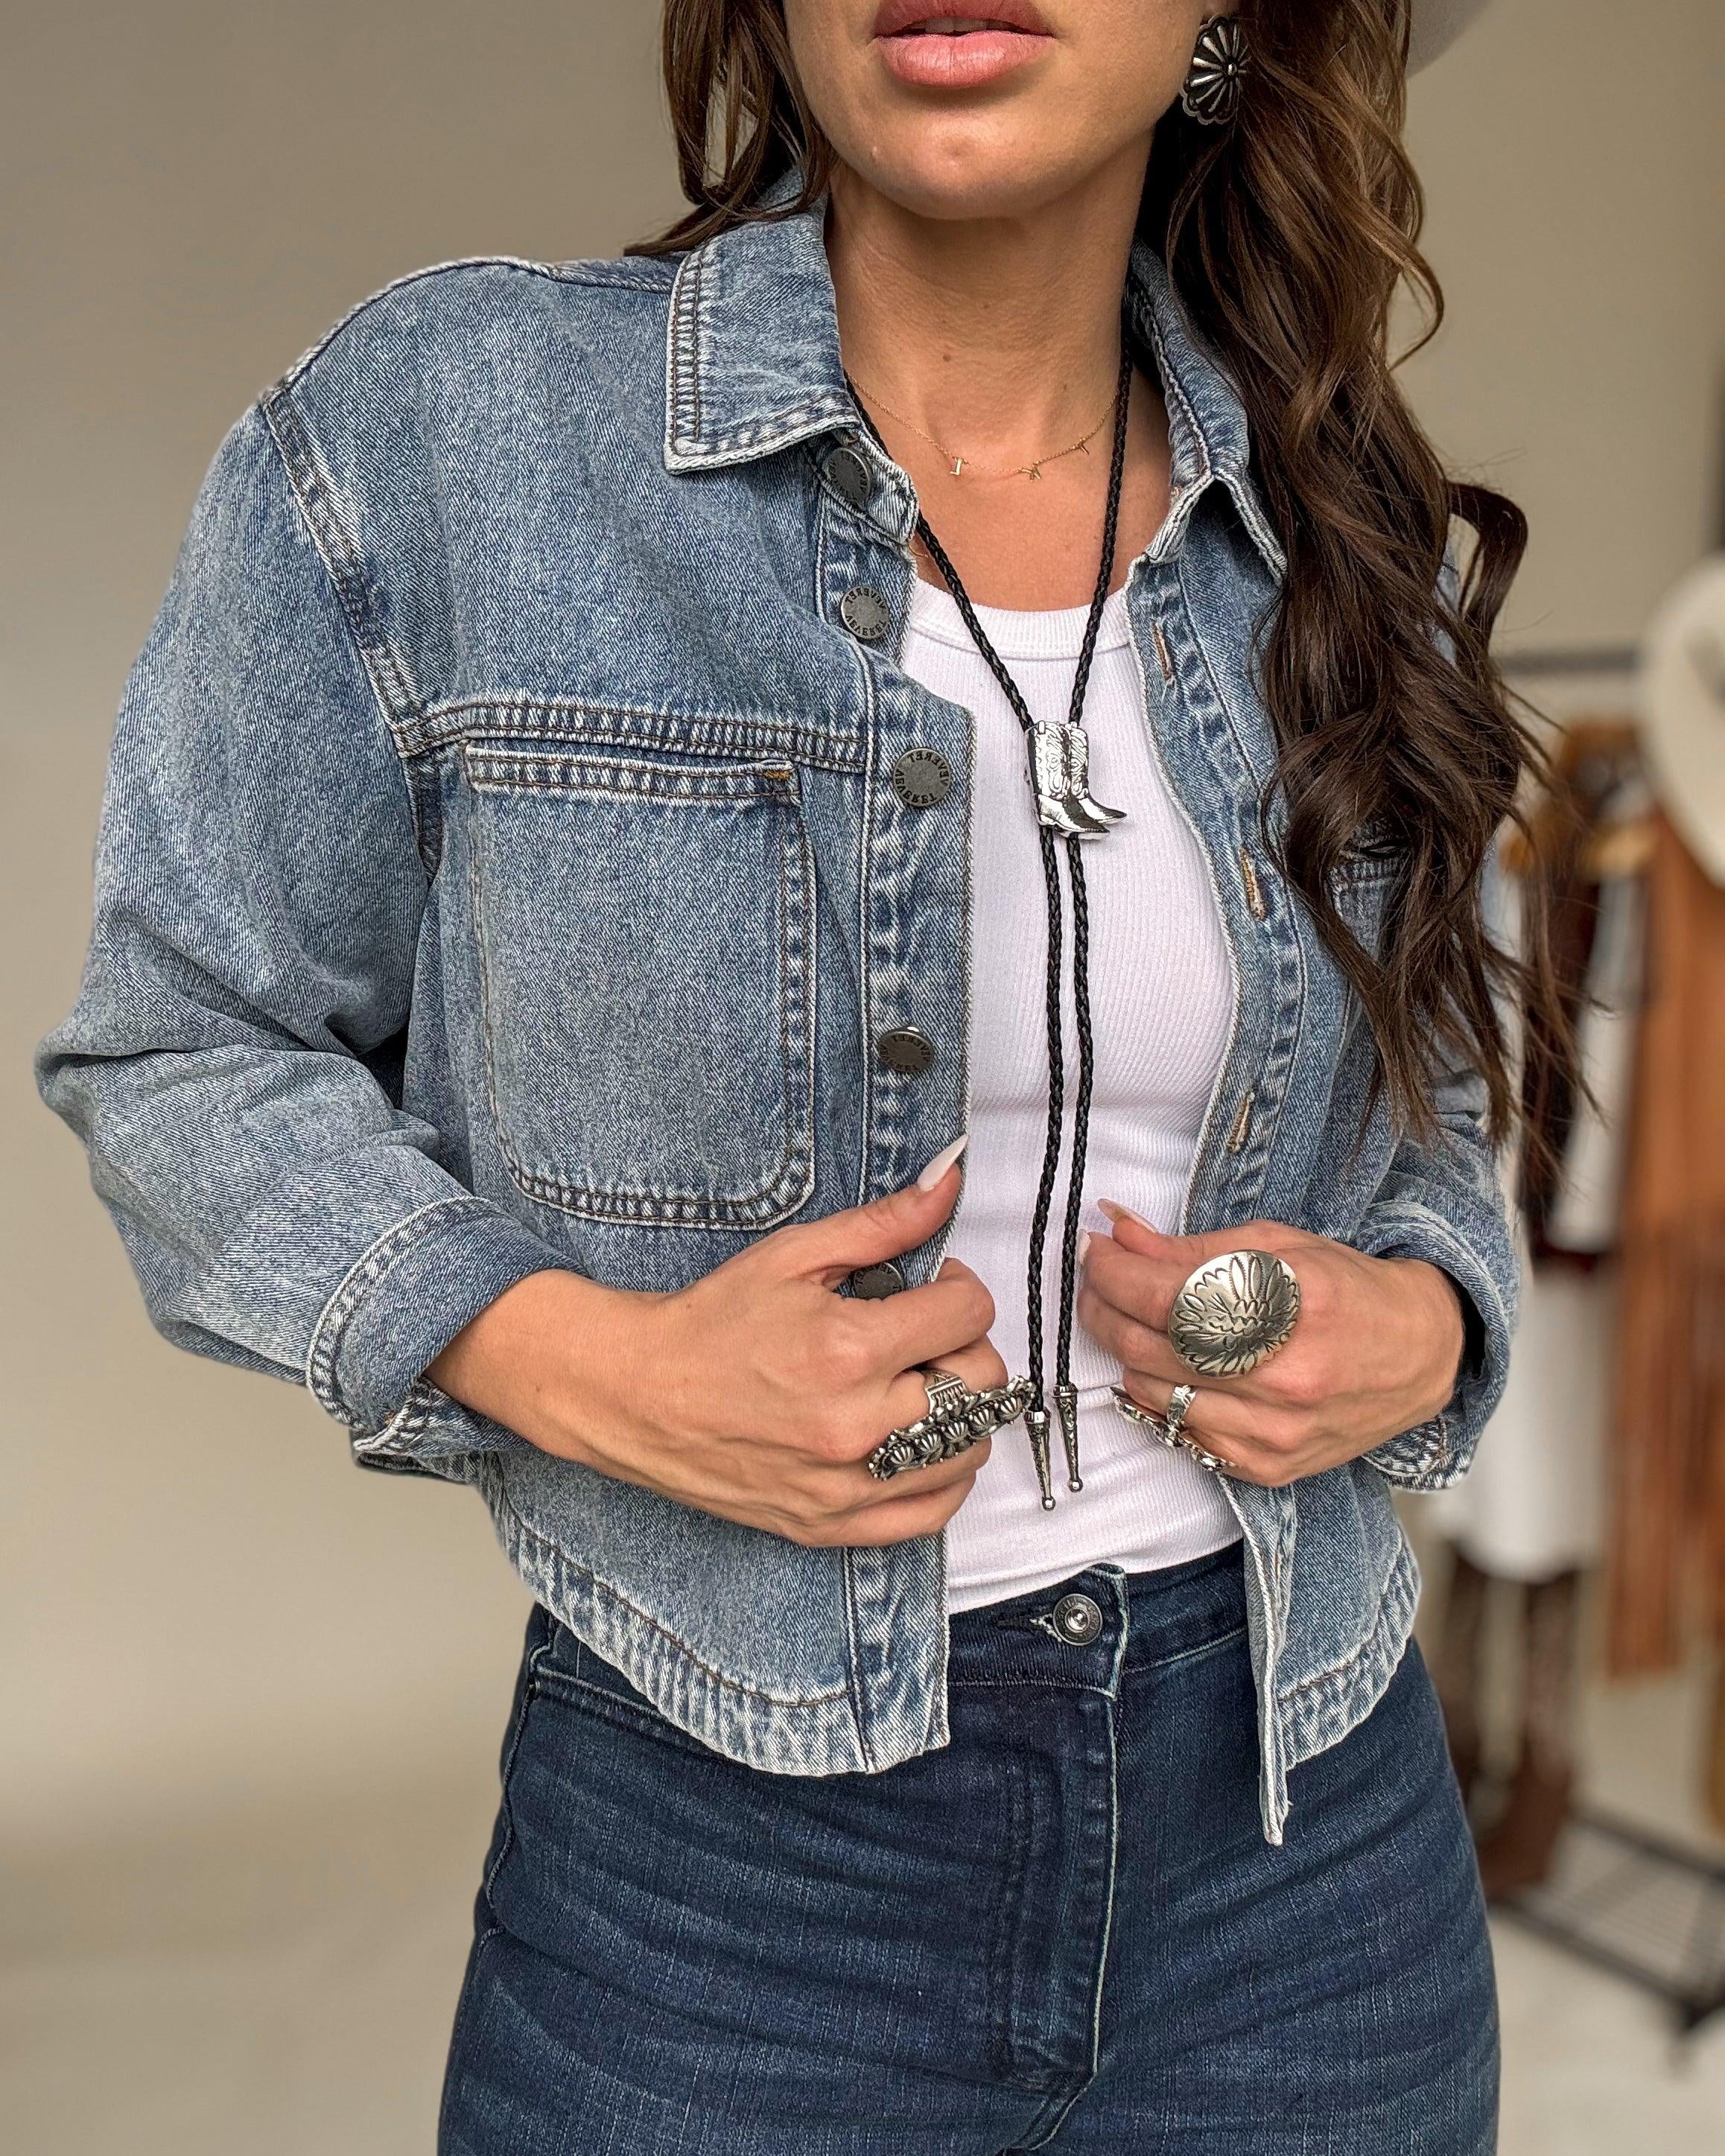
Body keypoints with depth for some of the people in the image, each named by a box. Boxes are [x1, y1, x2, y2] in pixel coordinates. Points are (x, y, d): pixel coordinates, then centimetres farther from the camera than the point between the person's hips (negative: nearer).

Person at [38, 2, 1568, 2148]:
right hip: (718, 1838, -3)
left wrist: (1419, 1328, -8)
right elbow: (180, 1047, -3)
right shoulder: (432, 426, -10)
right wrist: (579, 1364, -19)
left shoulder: (1363, 554, 1)